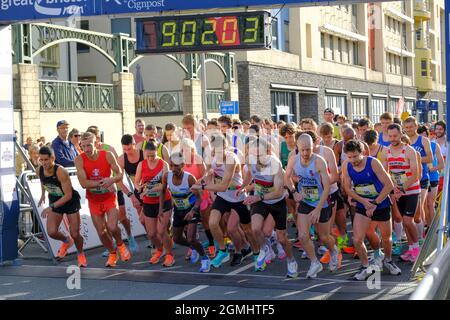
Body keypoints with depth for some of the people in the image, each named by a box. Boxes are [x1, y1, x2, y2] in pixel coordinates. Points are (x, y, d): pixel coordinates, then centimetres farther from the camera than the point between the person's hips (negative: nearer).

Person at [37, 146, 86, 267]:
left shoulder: (61, 172, -32)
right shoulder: (40, 170, -15)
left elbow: (68, 195, -30)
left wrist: (51, 207, -32)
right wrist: (43, 194, 15)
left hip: (71, 201, -5)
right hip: (54, 201, 5)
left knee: (75, 234, -4)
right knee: (52, 232, -11)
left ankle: (81, 254, 29)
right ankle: (66, 241, 24)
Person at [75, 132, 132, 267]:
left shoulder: (107, 155, -11)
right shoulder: (79, 160, -13)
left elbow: (120, 174, -4)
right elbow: (83, 183, -19)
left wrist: (112, 180, -26)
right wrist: (102, 182, -26)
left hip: (110, 197, -1)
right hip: (94, 200, 1)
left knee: (112, 227, -18)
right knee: (101, 232, 4)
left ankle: (120, 245, 15)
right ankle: (112, 254, 30)